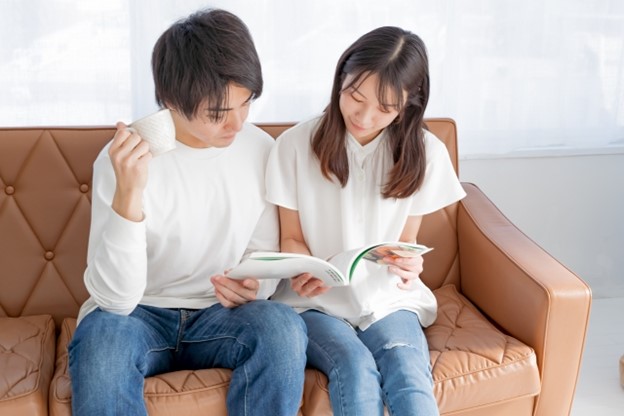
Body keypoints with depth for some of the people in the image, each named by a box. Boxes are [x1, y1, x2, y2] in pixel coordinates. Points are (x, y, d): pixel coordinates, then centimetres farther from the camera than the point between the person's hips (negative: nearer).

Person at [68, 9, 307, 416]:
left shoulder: (261, 149, -4)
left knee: (283, 327, -29)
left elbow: (264, 253, 8)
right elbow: (115, 298, -23)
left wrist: (255, 287, -16)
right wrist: (129, 193, -36)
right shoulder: (124, 158, -16)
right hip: (138, 315, -2)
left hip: (220, 313, 3)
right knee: (102, 336, -35)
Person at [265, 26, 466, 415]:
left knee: (410, 378, -29)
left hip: (389, 299, 1)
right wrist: (305, 271, -21)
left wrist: (408, 263, -17)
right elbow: (292, 238, 2)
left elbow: (406, 239, 7)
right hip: (316, 302, -1)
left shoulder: (425, 152, -2)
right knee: (356, 370, -29)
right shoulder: (296, 144, -7)